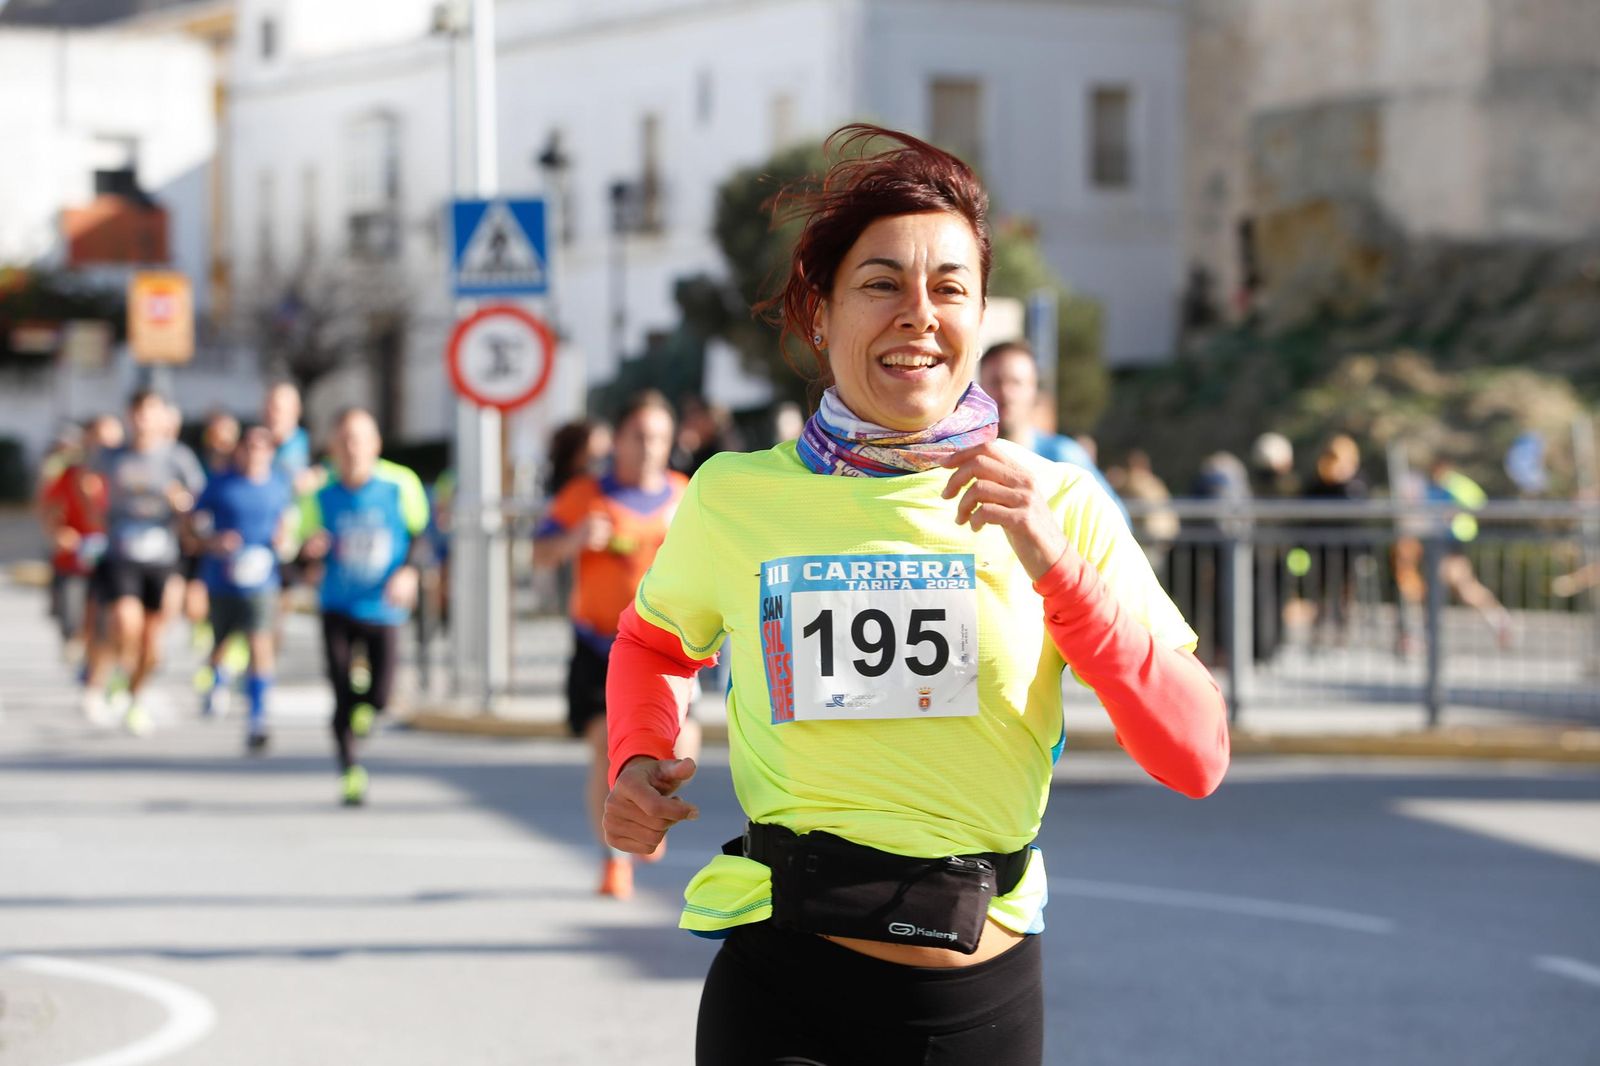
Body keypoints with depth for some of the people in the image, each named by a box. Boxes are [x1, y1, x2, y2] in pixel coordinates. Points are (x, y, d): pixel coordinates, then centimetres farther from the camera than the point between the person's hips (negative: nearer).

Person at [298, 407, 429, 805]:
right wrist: (311, 550, -21)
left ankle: (365, 704, 34)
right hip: (338, 608, 0)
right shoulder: (320, 494, -8)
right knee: (342, 697, -7)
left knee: (380, 698, -4)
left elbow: (420, 533, 5)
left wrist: (409, 571, -11)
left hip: (385, 607, 0)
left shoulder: (401, 484, -10)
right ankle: (350, 772, 11)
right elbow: (305, 545, 3)